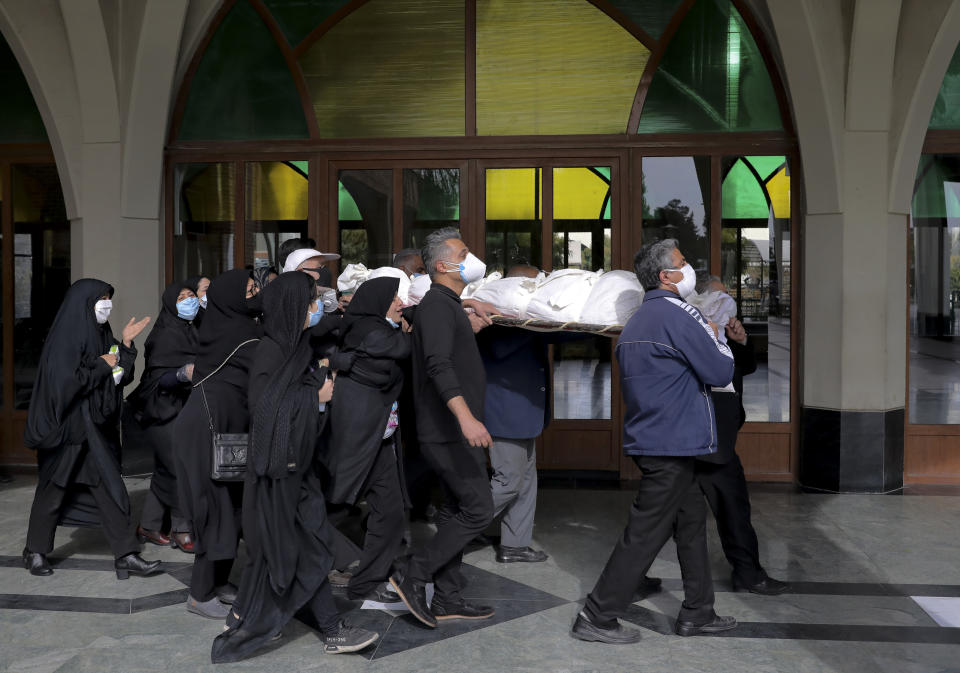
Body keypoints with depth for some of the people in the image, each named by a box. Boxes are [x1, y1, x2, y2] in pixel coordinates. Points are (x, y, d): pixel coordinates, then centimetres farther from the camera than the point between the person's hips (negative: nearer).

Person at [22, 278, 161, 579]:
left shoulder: (101, 334, 10)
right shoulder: (64, 338, -14)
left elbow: (119, 376, 12)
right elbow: (65, 380, -22)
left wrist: (125, 344, 0)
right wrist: (102, 365, -14)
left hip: (98, 426, 7)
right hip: (67, 427, -7)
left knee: (110, 489, 3)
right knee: (53, 490, 8)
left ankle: (126, 555, 4)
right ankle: (35, 552, 26)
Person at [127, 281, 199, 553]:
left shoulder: (191, 332, 13)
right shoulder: (164, 335, -12)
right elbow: (158, 378, -20)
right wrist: (183, 374, -35)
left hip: (183, 409, 8)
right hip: (164, 411, -8)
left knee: (165, 470, 12)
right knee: (179, 469, -7)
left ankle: (148, 526, 21)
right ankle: (181, 529, 3)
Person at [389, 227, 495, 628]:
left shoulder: (448, 305, 18)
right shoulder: (437, 305, -15)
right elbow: (439, 365, -31)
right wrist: (466, 417, -41)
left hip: (455, 431, 10)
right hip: (448, 432, -10)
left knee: (457, 511, 13)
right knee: (478, 510, -9)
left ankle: (448, 598, 20)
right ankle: (413, 575, -1)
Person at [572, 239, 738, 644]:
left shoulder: (637, 321, 15)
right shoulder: (677, 314, -15)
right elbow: (721, 373, -13)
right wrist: (715, 339, 5)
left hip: (648, 439, 10)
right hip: (672, 444, -10)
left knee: (692, 520, 17)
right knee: (645, 533, -3)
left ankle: (697, 613, 25)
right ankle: (596, 618, 4)